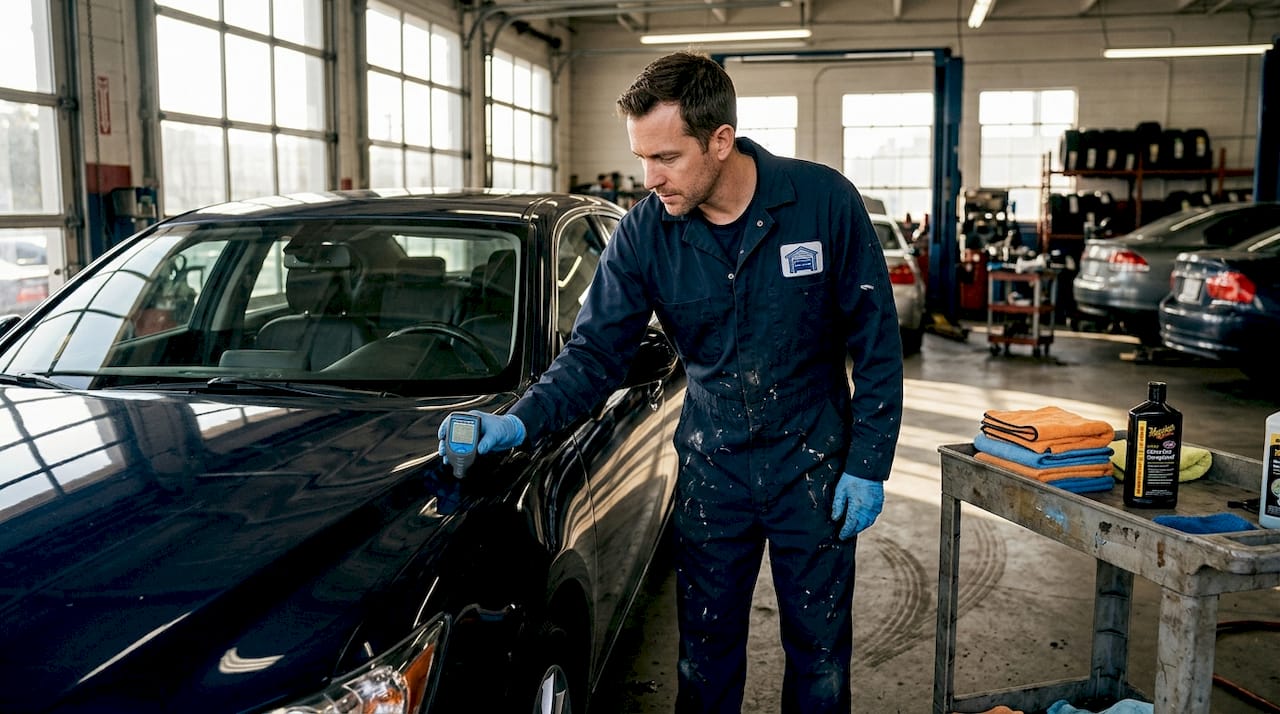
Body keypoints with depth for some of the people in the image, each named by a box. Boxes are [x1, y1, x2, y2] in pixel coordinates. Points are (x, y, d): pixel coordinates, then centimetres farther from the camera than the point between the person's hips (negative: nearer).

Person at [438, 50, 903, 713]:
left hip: (814, 463, -1)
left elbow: (875, 341, -8)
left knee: (819, 655, 12)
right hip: (711, 467, 2)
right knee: (705, 655, 13)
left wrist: (868, 463, -9)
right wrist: (519, 422, -22)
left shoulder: (823, 199, -15)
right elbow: (594, 353, -6)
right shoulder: (643, 234, -10)